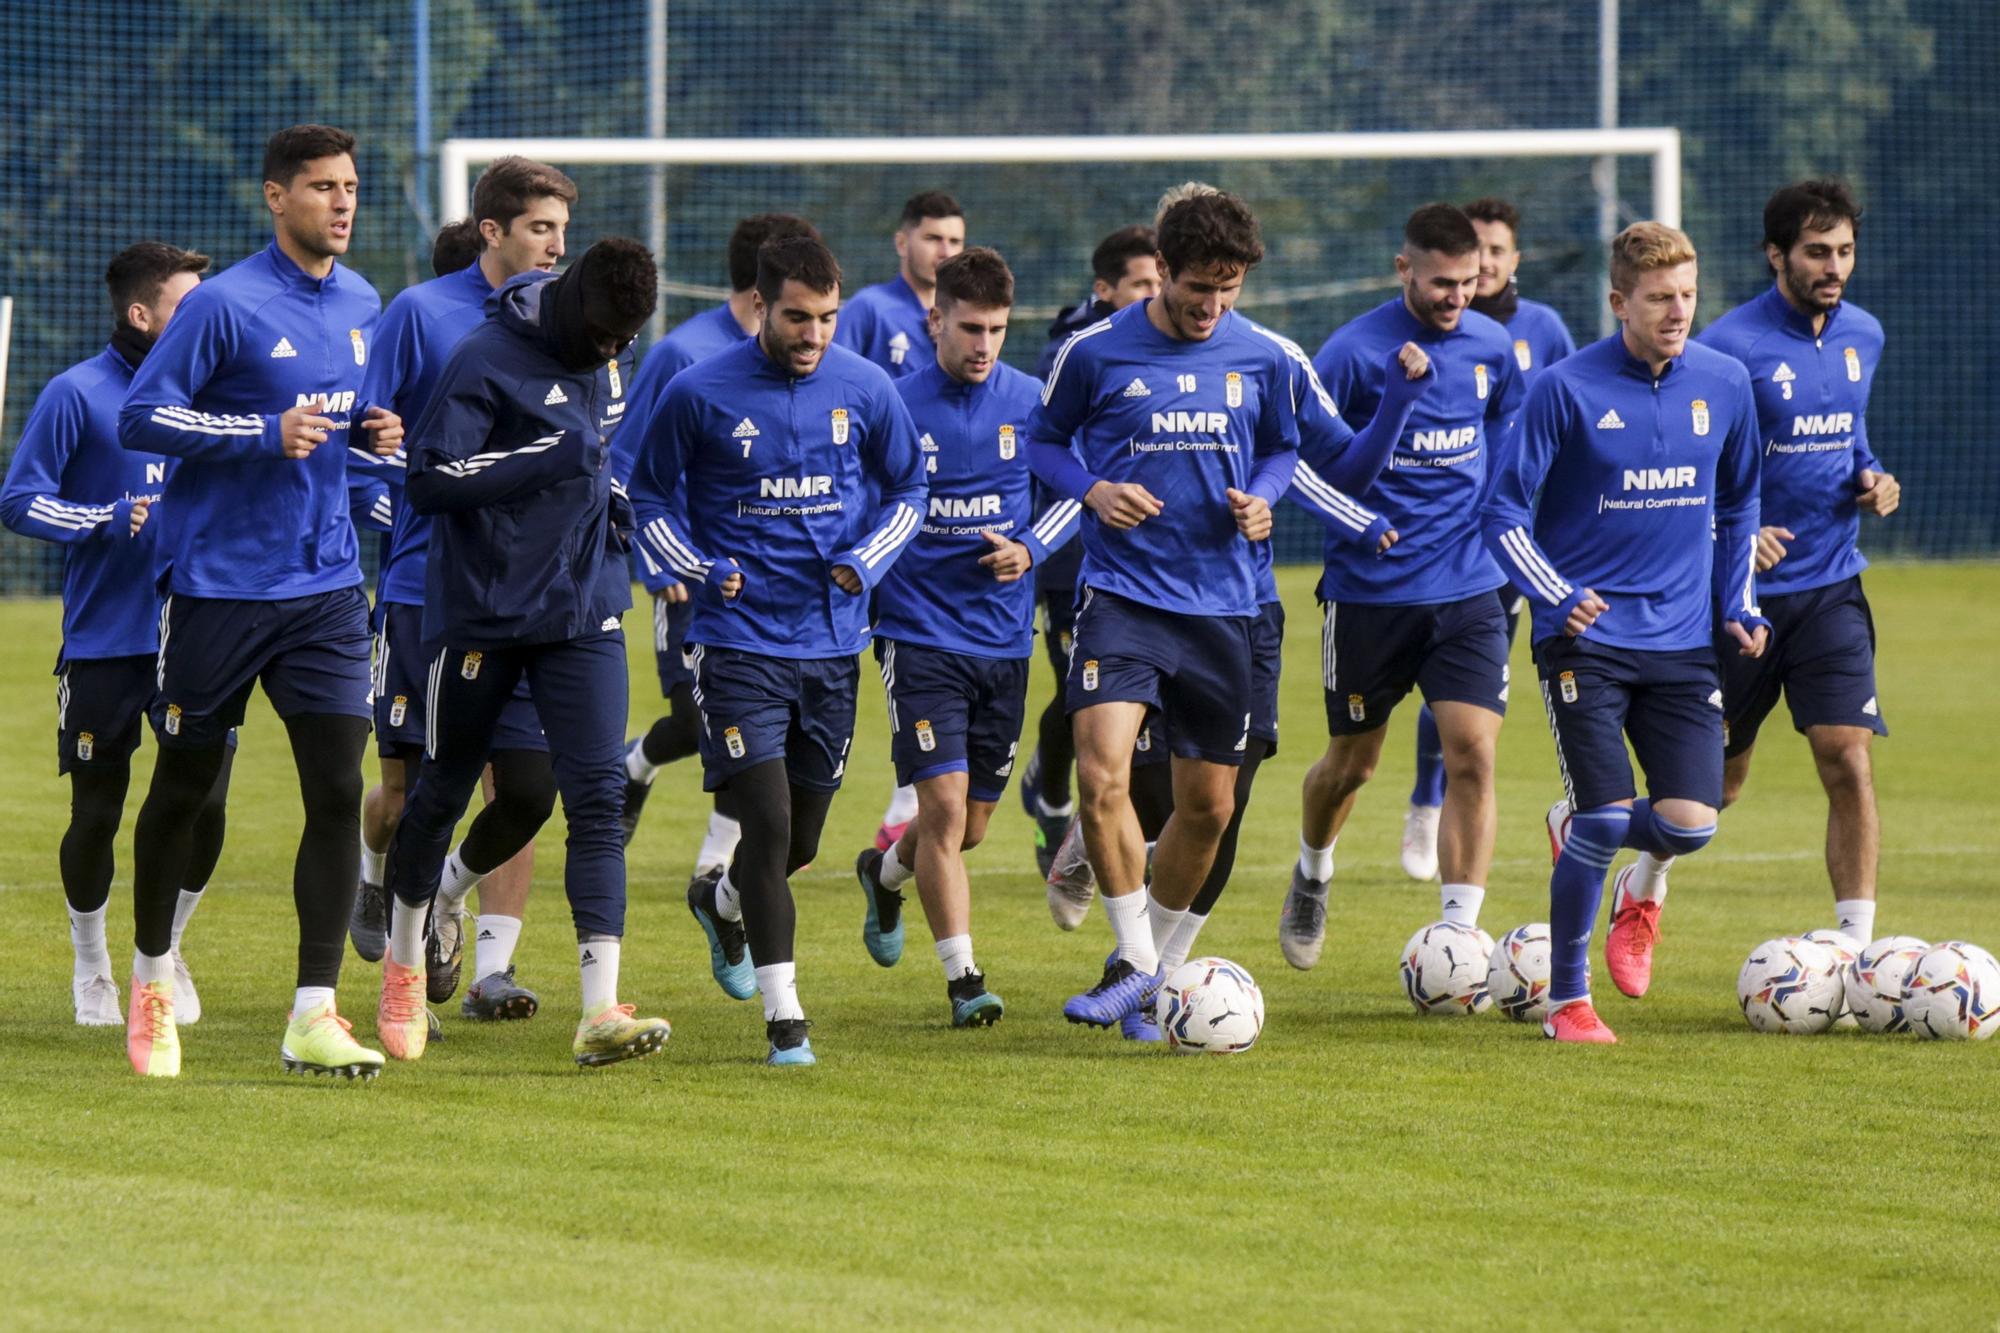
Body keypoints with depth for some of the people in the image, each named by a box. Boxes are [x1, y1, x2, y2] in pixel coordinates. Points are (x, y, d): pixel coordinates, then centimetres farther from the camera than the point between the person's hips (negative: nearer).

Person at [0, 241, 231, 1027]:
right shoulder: (77, 395, -8)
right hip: (102, 641, -4)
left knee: (204, 803, -4)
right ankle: (91, 965, 25)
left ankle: (165, 947, 21)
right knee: (97, 816, 3)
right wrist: (112, 520, -18)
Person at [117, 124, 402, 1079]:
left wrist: (370, 429, 3)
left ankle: (313, 1017, -8)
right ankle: (152, 980, 31)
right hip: (219, 584, -5)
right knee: (184, 787, 9)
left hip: (325, 587, 5)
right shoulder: (226, 304, -12)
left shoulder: (361, 305, 9)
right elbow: (139, 418, -14)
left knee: (338, 789, -8)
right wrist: (266, 433, -21)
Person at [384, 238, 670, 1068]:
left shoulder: (612, 359, 6)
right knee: (443, 793, 12)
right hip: (483, 613, -4)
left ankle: (600, 1010, -17)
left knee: (597, 797, -10)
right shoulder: (488, 360, -15)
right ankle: (404, 961, 37)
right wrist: (549, 460, -25)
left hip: (584, 613, 4)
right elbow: (429, 479, -21)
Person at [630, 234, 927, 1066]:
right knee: (769, 823, -13)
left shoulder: (865, 389, 1)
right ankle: (785, 1020, -9)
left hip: (832, 644, 3)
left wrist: (866, 562, -4)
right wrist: (699, 568, -11)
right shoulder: (700, 395, -7)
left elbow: (907, 491, 14)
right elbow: (650, 498, 6)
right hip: (739, 642, -3)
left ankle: (721, 904, 46)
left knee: (801, 839, 11)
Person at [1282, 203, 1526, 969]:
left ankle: (1460, 931, -8)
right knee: (1352, 762, 11)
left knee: (1473, 755, -11)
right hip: (1370, 588, -3)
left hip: (1468, 588, 3)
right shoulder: (1355, 352, -12)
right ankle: (1312, 877, 41)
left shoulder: (1492, 348, 3)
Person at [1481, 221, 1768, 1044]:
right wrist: (1558, 597, -17)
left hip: (1682, 642, 4)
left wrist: (1738, 605, 10)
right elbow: (1503, 511, -5)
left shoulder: (1724, 385, 5)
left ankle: (1576, 831, 27)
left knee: (1689, 824, -8)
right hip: (1588, 635, -4)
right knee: (1603, 818, -11)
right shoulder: (1568, 389, -8)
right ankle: (1567, 999, 8)